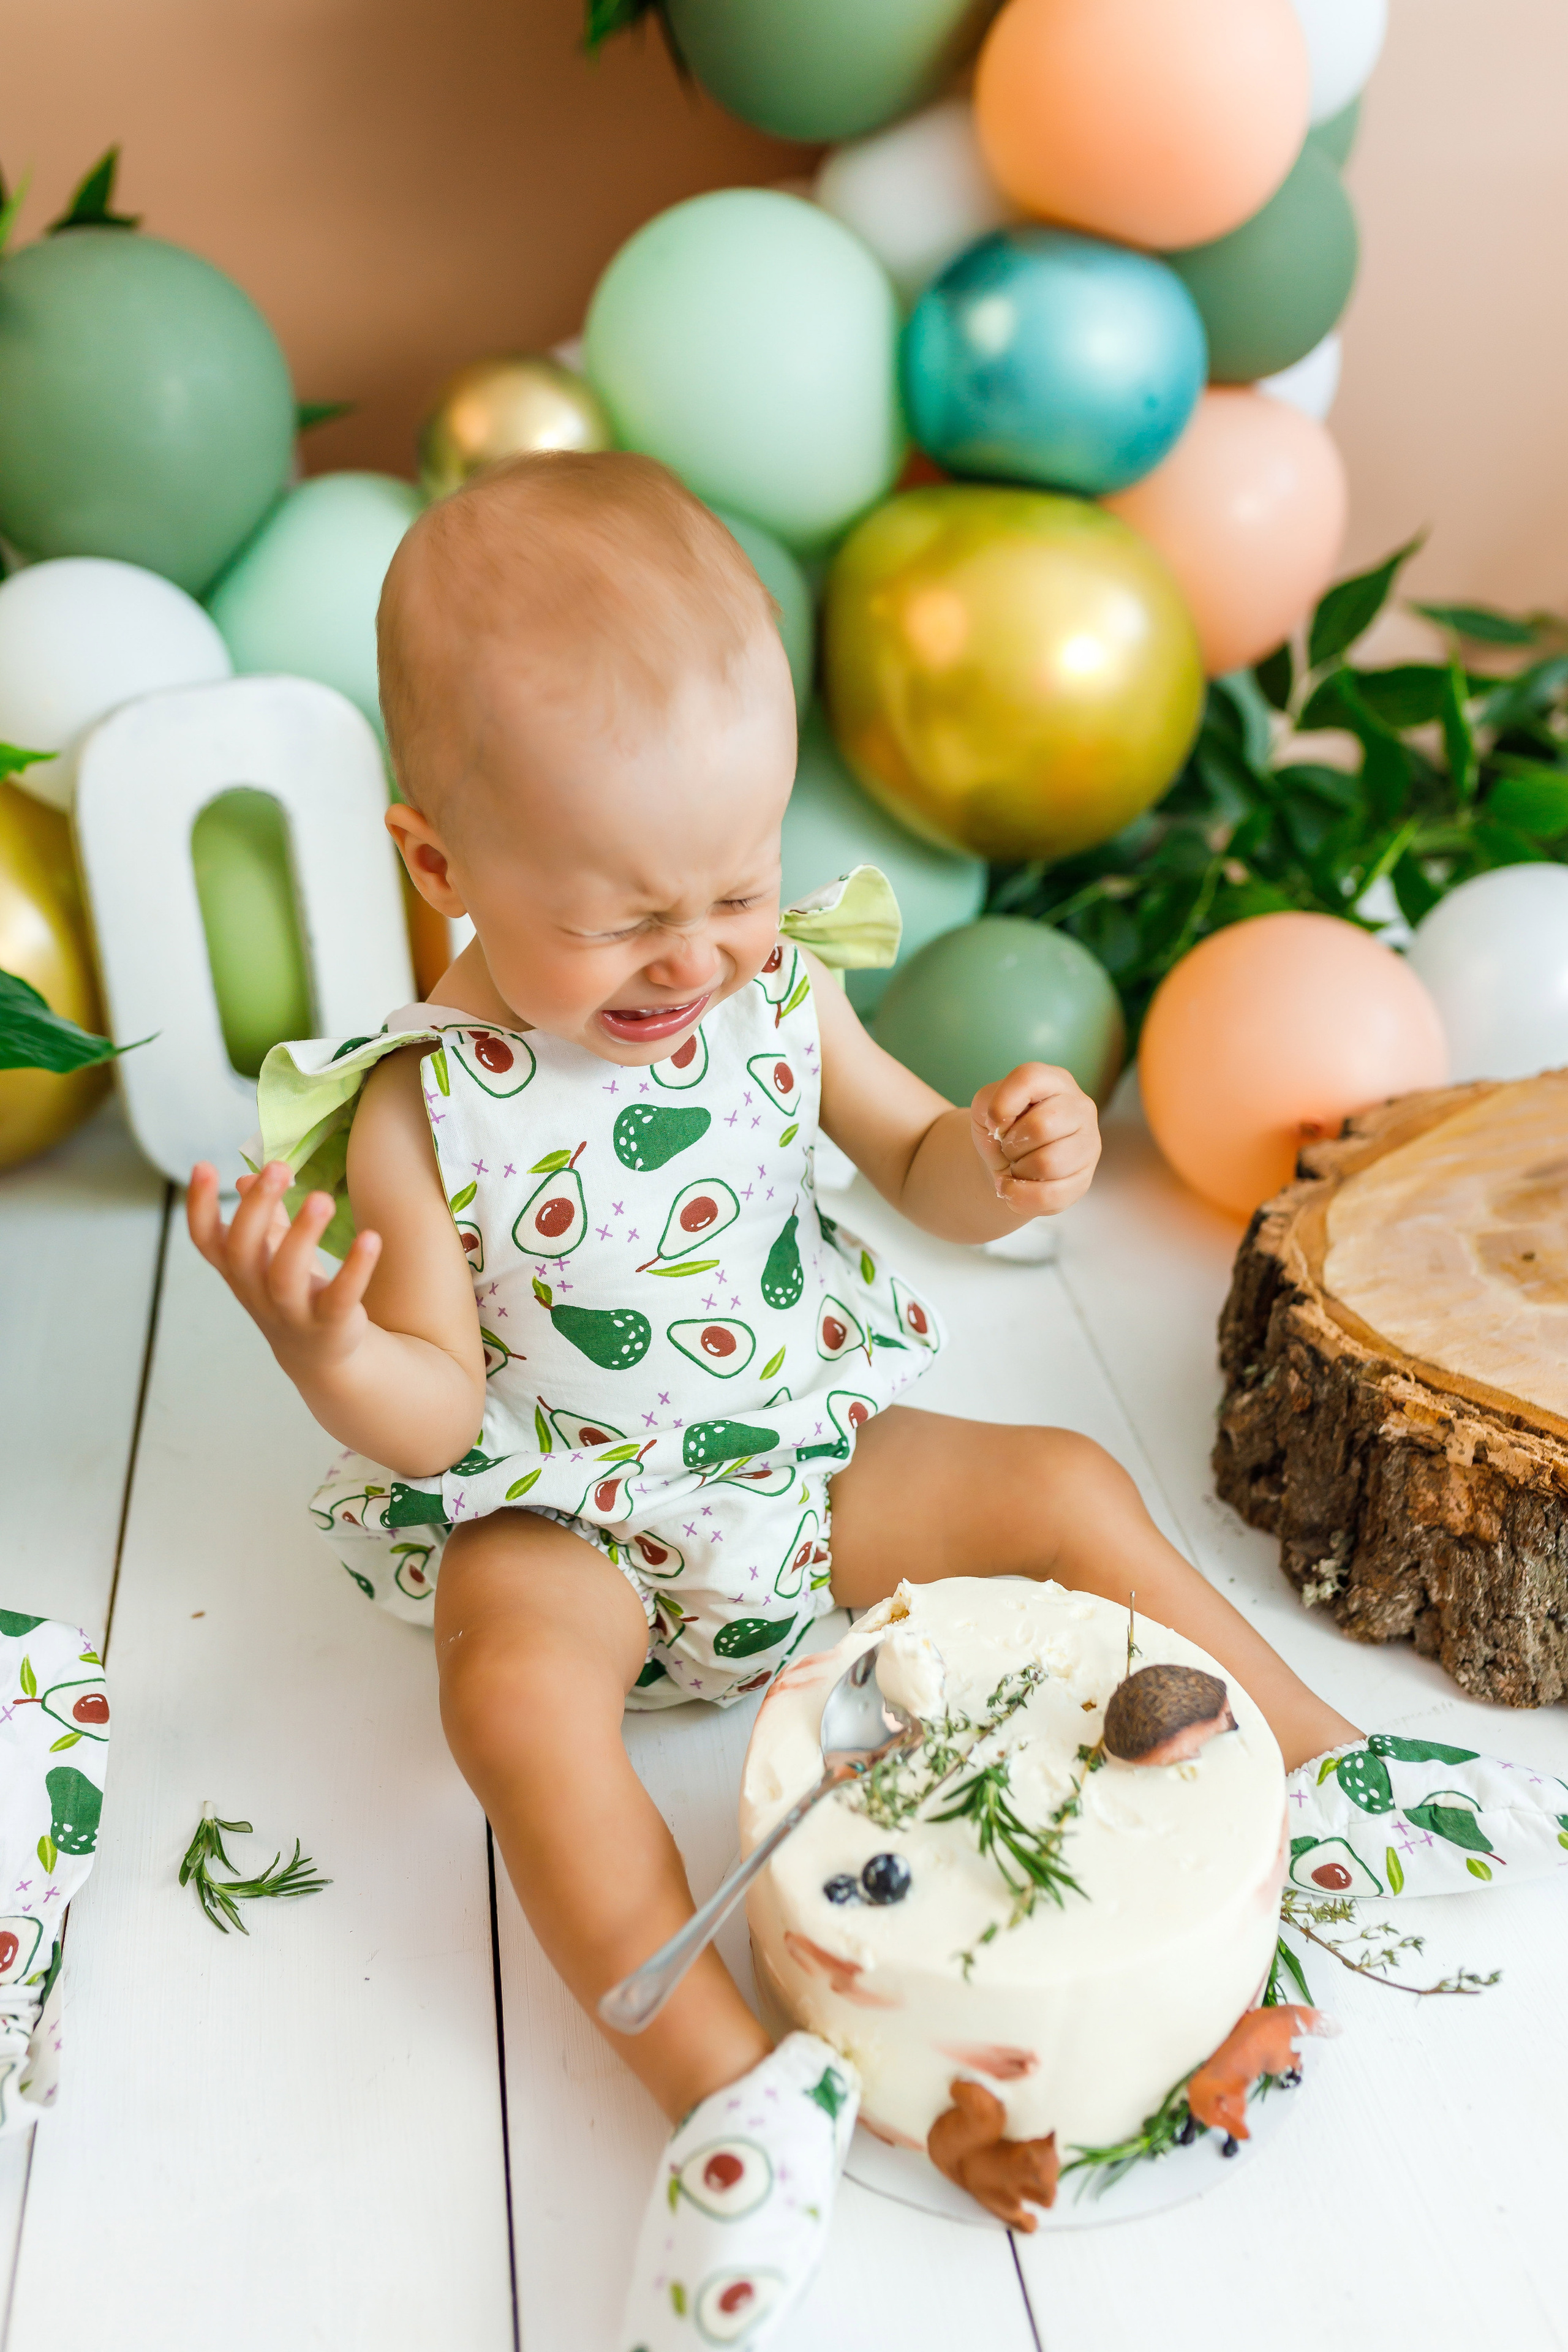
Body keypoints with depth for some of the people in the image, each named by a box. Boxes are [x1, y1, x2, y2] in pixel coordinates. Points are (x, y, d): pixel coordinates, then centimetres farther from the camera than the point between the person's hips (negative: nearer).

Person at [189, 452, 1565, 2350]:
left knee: (1067, 1488, -5)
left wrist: (1003, 1158, -18)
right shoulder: (422, 1112, -21)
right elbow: (436, 1415, -17)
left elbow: (915, 1167, 5)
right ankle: (735, 2086, -31)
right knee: (514, 1691, -31)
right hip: (564, 1514, -4)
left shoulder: (778, 994, -9)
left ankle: (1323, 1769, 9)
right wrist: (329, 1354, -39)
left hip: (806, 1448, 4)